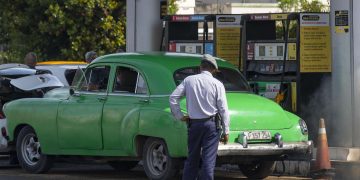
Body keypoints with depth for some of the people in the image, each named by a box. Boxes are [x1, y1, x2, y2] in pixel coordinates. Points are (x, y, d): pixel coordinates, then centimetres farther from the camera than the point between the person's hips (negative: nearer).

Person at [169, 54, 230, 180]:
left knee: (192, 158, 12)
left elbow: (173, 98, -3)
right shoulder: (217, 84, -4)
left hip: (193, 124, 3)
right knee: (208, 159, -3)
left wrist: (179, 116, 6)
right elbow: (223, 109, -6)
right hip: (211, 124, -2)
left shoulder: (189, 80, 2)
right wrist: (226, 131, -3)